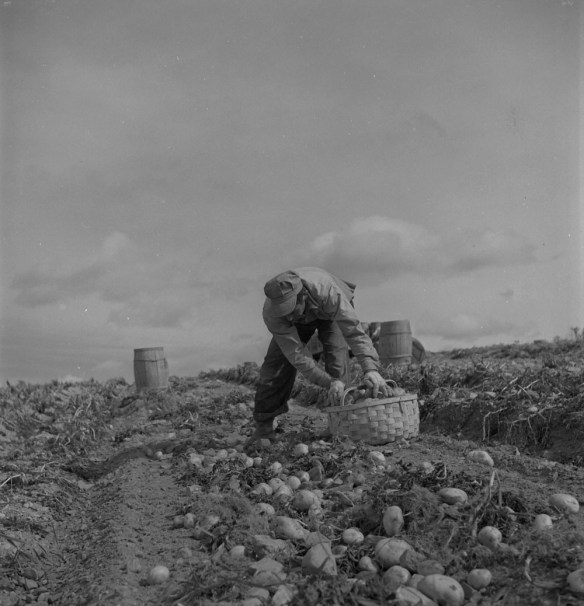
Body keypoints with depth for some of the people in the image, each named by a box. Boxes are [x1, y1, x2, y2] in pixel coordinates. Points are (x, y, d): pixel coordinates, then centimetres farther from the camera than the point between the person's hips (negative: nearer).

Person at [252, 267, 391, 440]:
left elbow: (353, 330, -50)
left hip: (331, 312, -1)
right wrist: (329, 382, -47)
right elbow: (296, 354, -38)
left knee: (337, 359, -23)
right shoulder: (271, 313, -39)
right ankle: (263, 428, 4)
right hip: (300, 321, 2)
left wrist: (371, 369, -63)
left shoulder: (326, 290, -47)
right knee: (277, 362, -9)